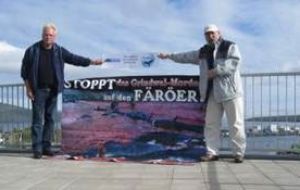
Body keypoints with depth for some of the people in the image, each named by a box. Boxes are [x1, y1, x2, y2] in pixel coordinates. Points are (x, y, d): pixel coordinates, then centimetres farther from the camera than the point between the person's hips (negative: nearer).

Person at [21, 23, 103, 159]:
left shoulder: (59, 51, 4)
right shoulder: (32, 51, -4)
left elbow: (74, 59, 8)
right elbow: (25, 71, -1)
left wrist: (92, 62, 3)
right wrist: (28, 89, -5)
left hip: (53, 91, 3)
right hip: (38, 90, -3)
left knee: (50, 119, 7)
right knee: (38, 119, -4)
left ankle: (46, 146, 16)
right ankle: (37, 149, 0)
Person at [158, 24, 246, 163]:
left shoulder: (230, 47, 0)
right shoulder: (203, 51, 17)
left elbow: (234, 63, -15)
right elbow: (186, 57, 26)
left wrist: (216, 70, -19)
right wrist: (169, 56, 28)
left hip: (230, 91, -6)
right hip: (213, 94, 6)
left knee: (236, 124, -3)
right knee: (211, 124, 5)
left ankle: (239, 153, 4)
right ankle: (212, 152, 12)